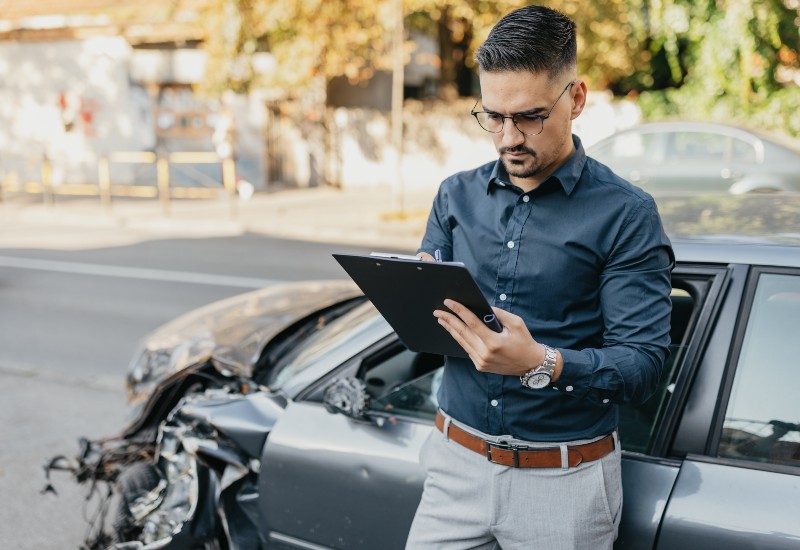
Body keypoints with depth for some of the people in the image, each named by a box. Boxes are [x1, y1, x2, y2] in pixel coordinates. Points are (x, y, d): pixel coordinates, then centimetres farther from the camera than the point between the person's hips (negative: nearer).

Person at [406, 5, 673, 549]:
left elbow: (644, 364, -14)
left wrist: (541, 364, -30)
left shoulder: (625, 214, -9)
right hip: (457, 463, 4)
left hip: (564, 483, -3)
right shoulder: (457, 196, 5)